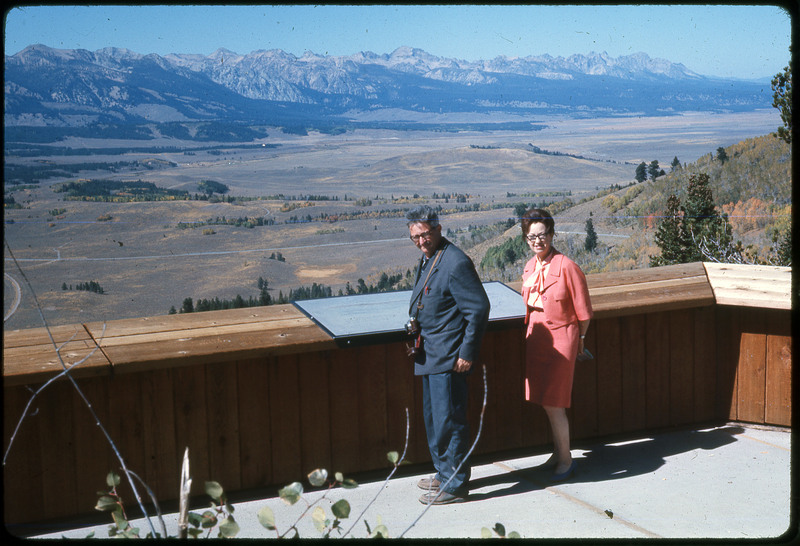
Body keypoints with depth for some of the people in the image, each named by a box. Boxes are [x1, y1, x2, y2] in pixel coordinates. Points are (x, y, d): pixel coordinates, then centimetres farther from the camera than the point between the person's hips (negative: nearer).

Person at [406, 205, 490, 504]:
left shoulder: (456, 263, -18)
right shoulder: (427, 260, 12)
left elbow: (479, 307, -19)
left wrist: (467, 353, -18)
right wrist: (417, 332, 17)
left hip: (449, 357, -10)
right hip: (430, 355, 10)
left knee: (448, 419, -4)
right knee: (433, 418, 18)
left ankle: (454, 485, 7)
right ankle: (445, 473, 32)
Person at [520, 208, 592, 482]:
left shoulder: (567, 267, -17)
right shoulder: (530, 267, 5)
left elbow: (583, 312, -8)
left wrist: (579, 340, 3)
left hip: (560, 339, -7)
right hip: (536, 338, 7)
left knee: (553, 403, -6)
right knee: (547, 401, 14)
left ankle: (566, 459, 9)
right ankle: (558, 452, 29)